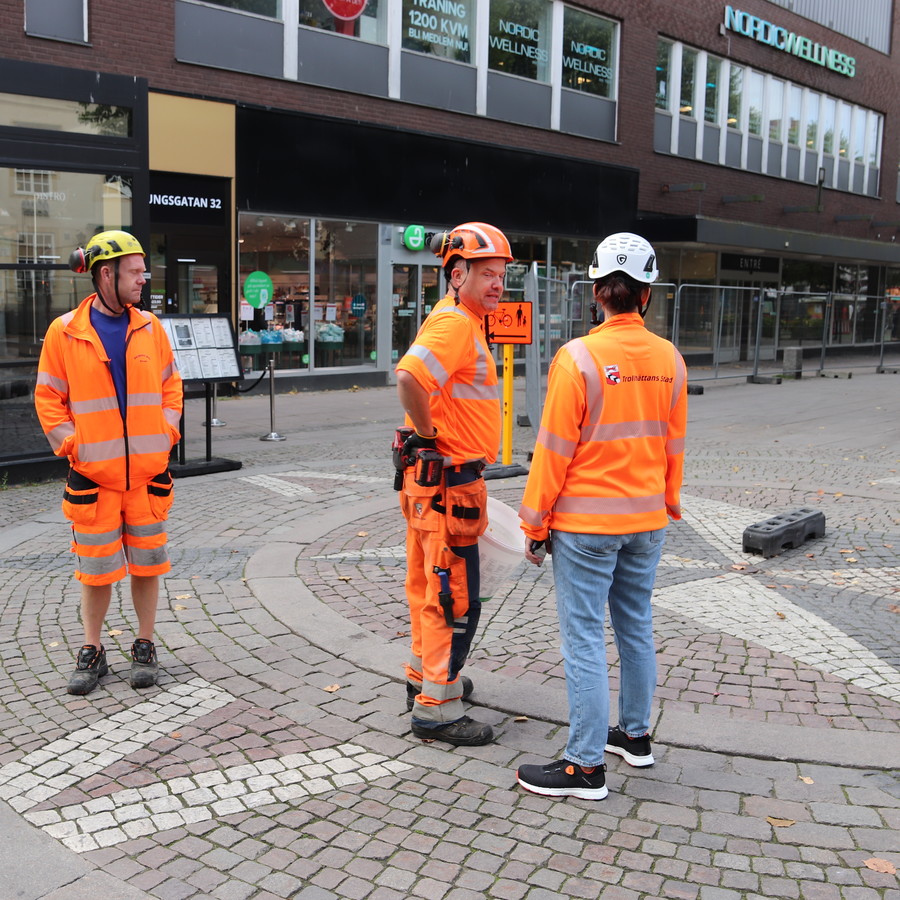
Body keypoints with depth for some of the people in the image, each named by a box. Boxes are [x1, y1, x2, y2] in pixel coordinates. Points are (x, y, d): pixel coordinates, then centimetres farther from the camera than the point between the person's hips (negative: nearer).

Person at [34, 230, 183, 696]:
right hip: (93, 473, -2)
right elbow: (49, 398, 1)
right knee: (96, 567, 6)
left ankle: (145, 647, 23)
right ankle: (92, 652, 23)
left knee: (146, 562, 9)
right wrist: (73, 445, -8)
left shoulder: (149, 327, 4)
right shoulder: (64, 332, -4)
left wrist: (165, 434, 0)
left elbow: (171, 386, 11)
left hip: (148, 470, 2)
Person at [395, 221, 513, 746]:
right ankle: (436, 709, 6)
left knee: (432, 589, 22)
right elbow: (408, 377, -35)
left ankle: (426, 677, 37)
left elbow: (429, 385, 28)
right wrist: (429, 434, -22)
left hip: (438, 479, 11)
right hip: (447, 481, -11)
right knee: (456, 600, -3)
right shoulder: (455, 324, -18)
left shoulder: (465, 322, 16)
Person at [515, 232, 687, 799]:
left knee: (584, 638, 0)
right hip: (647, 519, 6)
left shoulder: (579, 357, -15)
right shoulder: (669, 359, 1)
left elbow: (555, 450, -13)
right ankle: (636, 735, 32)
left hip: (586, 523, -6)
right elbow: (674, 445, 11)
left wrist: (535, 522, -5)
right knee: (636, 626, 18)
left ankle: (586, 766, 6)